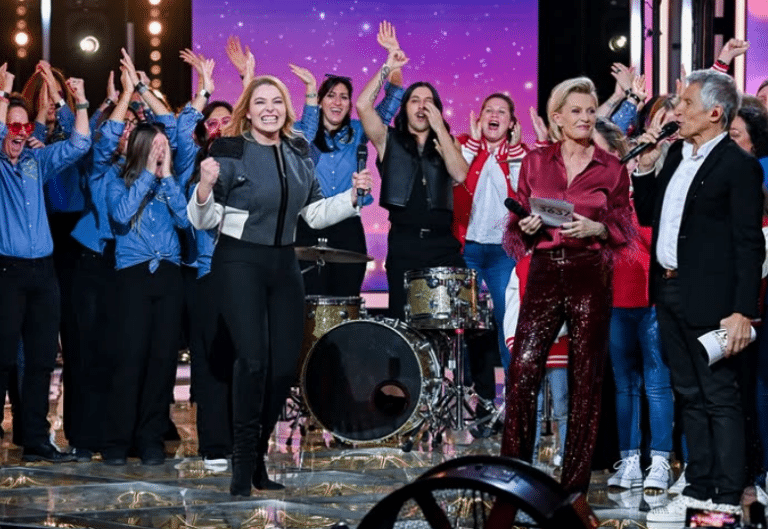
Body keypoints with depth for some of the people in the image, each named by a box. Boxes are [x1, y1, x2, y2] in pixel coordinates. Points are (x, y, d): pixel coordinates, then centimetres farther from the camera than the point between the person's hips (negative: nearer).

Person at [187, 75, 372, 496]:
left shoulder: (298, 153, 9)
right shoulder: (230, 151, -6)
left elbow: (315, 213, 17)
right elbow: (203, 221, -7)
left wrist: (352, 196, 4)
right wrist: (205, 188, -26)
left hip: (284, 263, 6)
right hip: (240, 262, -5)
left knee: (285, 364, 4)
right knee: (253, 359, -16)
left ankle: (258, 456, 20)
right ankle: (243, 464, -7)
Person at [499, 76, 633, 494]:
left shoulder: (611, 168, 6)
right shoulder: (535, 162, 10)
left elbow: (623, 229, 8)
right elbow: (517, 222, 14)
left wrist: (596, 228, -11)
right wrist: (527, 227, -7)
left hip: (590, 276, -1)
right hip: (544, 272, 1)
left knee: (586, 377, 0)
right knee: (523, 368, -10)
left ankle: (576, 479, 7)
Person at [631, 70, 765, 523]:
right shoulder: (677, 155, 13)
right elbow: (649, 216, 19)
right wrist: (646, 168, 5)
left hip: (710, 299, -8)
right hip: (670, 293, 8)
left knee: (721, 400, -2)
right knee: (691, 397, 15)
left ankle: (727, 502, 3)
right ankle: (699, 490, 23)